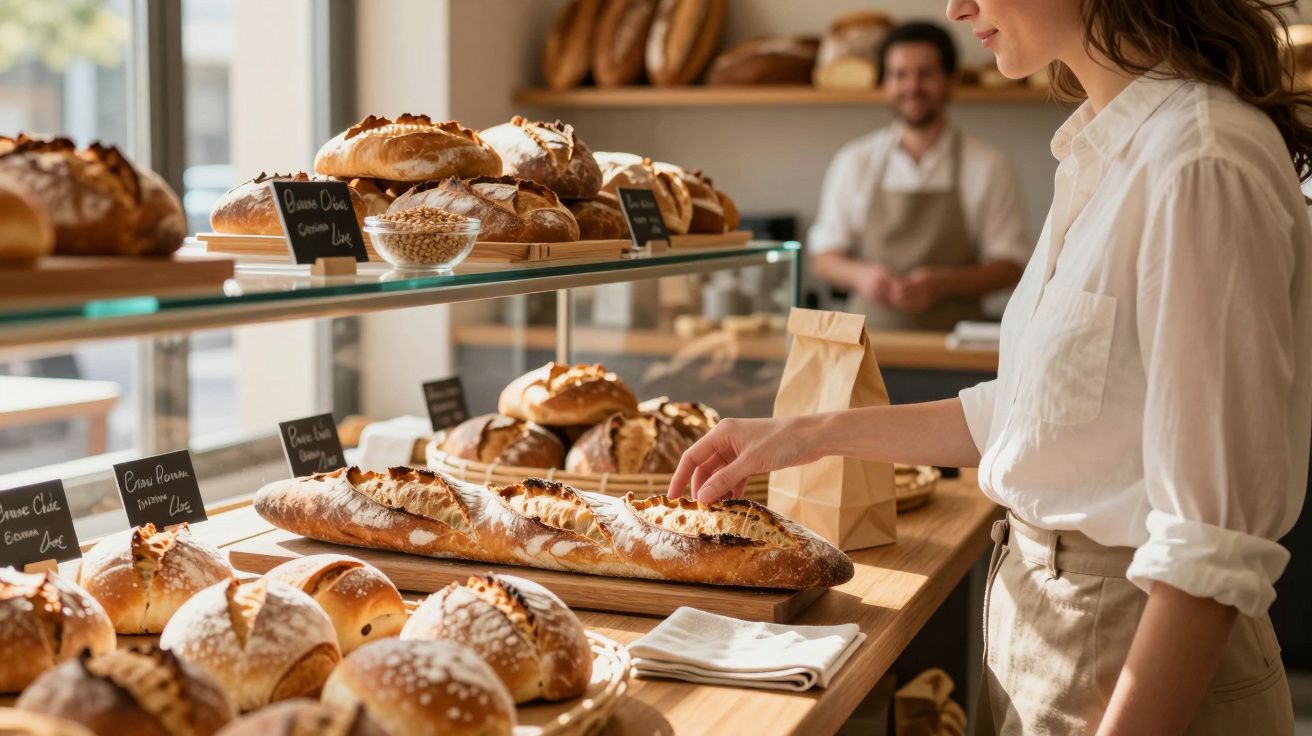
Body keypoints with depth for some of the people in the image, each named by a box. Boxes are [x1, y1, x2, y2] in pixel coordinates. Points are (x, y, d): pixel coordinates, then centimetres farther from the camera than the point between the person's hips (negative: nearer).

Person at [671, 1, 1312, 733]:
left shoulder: (1203, 165, -23)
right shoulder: (1104, 146, 5)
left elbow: (1211, 546, -24)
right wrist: (818, 434, 11)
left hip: (1144, 656, -8)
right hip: (1037, 615, 8)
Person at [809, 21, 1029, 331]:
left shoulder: (989, 166, 6)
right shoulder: (853, 162, 12)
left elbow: (1010, 266, 6)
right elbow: (823, 257, 15)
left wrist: (943, 284, -11)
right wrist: (859, 274, -7)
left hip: (950, 342, -1)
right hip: (869, 337, 2)